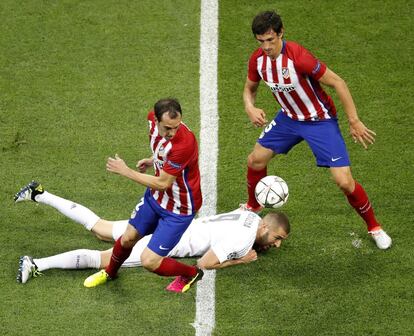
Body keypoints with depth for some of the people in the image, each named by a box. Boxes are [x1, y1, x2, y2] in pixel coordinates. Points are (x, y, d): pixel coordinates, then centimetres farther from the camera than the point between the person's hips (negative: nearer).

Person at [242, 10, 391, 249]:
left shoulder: (298, 57, -33)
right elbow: (250, 88, 8)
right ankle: (253, 207, 39)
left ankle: (374, 227, 10)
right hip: (289, 118, 6)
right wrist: (250, 108, -15)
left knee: (344, 181, -13)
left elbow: (337, 82, -26)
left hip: (320, 120, -6)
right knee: (256, 160, 8)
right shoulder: (258, 59, -12)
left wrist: (354, 121, -24)